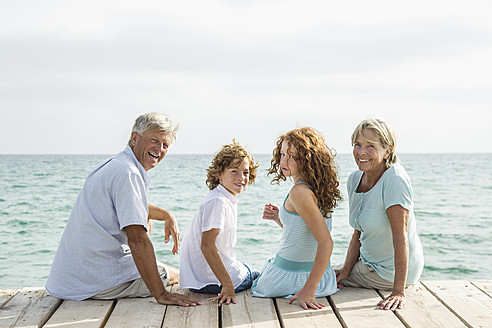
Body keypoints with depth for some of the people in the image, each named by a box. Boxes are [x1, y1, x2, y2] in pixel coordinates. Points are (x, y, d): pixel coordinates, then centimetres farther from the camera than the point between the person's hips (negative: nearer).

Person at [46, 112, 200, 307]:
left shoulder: (115, 165, 12)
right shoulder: (129, 174, -21)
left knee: (144, 218, 30)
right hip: (101, 281, -10)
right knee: (175, 274, 9)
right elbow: (138, 241, -28)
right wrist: (161, 295, -27)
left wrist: (166, 215, 20)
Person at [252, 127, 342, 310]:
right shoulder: (316, 189, 4)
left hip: (290, 277, -9)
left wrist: (309, 290, -28)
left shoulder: (300, 192, -24)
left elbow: (326, 243, -28)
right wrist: (279, 218, 6)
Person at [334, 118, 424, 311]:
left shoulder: (395, 179, -25)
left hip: (391, 272, -8)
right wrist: (346, 270, -4)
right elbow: (358, 233, 6)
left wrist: (398, 292, -33)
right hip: (370, 262, 8)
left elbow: (400, 236, -30)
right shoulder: (354, 180, -1)